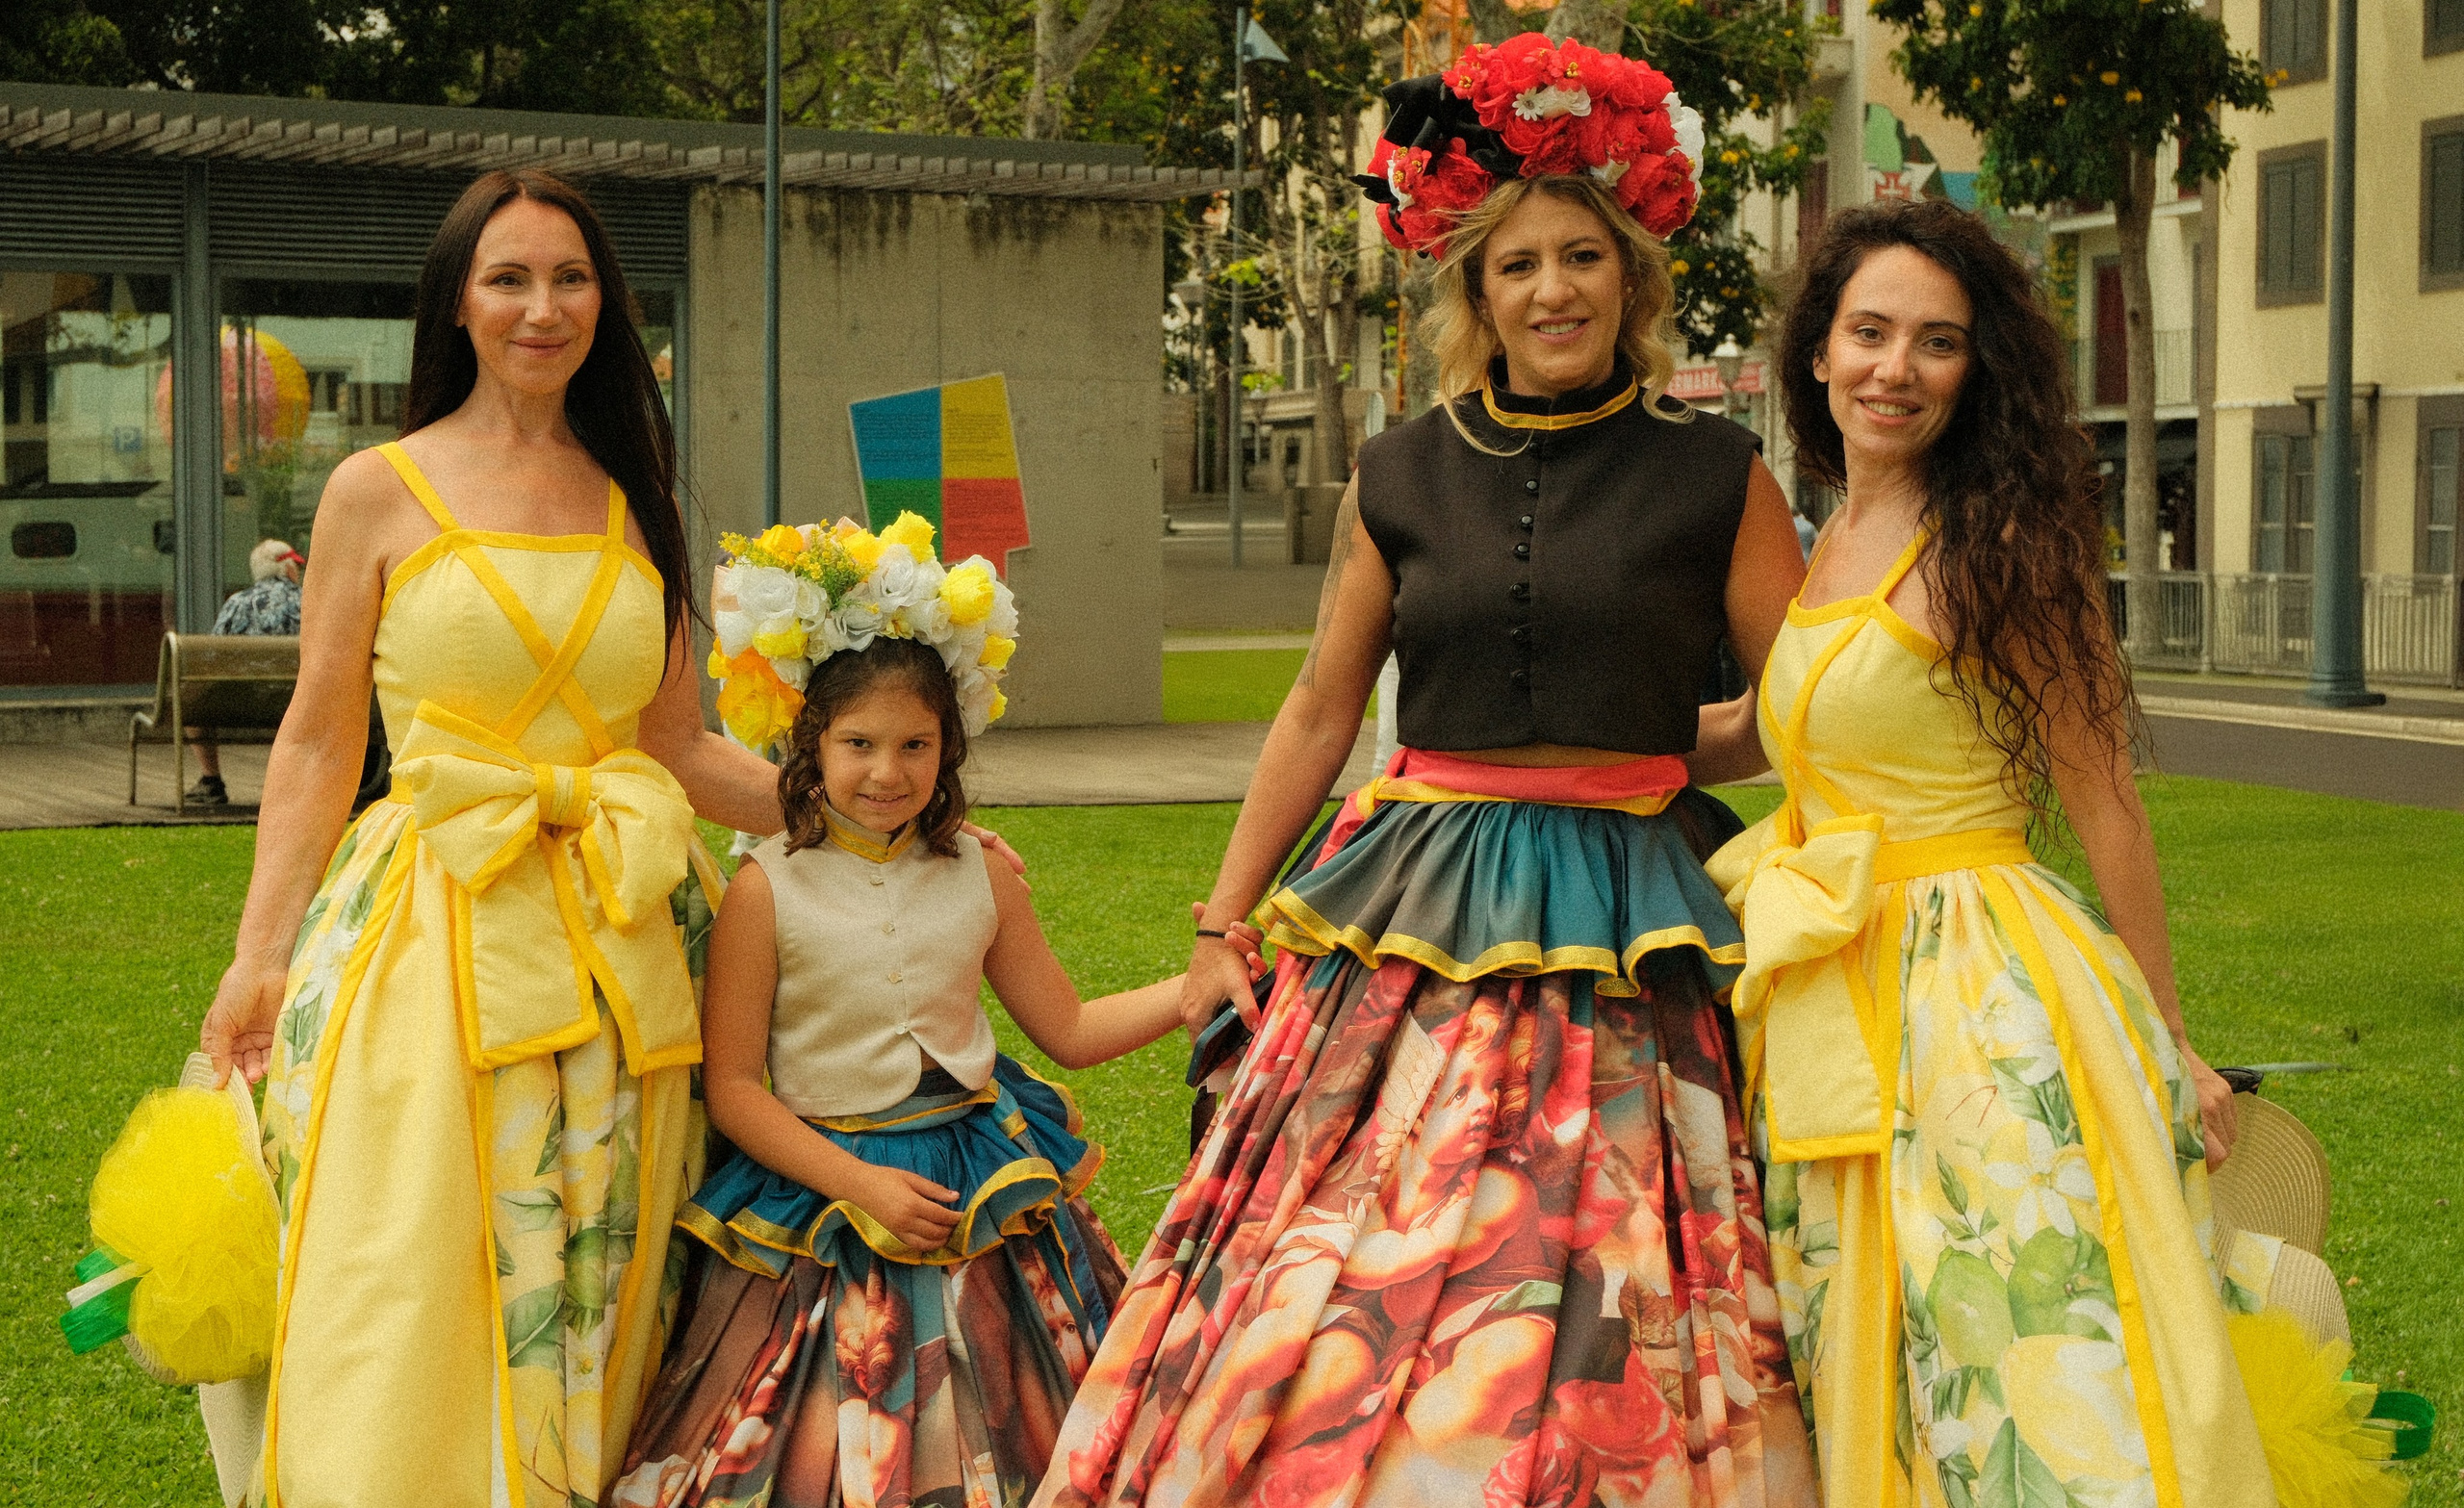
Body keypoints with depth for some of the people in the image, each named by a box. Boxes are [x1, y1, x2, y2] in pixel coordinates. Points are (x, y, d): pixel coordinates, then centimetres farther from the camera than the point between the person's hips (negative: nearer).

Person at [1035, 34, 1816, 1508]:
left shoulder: (1715, 473, 1)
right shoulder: (1403, 477, 8)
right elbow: (1320, 712, 14)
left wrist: (1643, 752, -3)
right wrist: (1222, 920, 14)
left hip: (1621, 937, -2)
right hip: (1413, 920, 2)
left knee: (1583, 1326, -3)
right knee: (1339, 1285, -4)